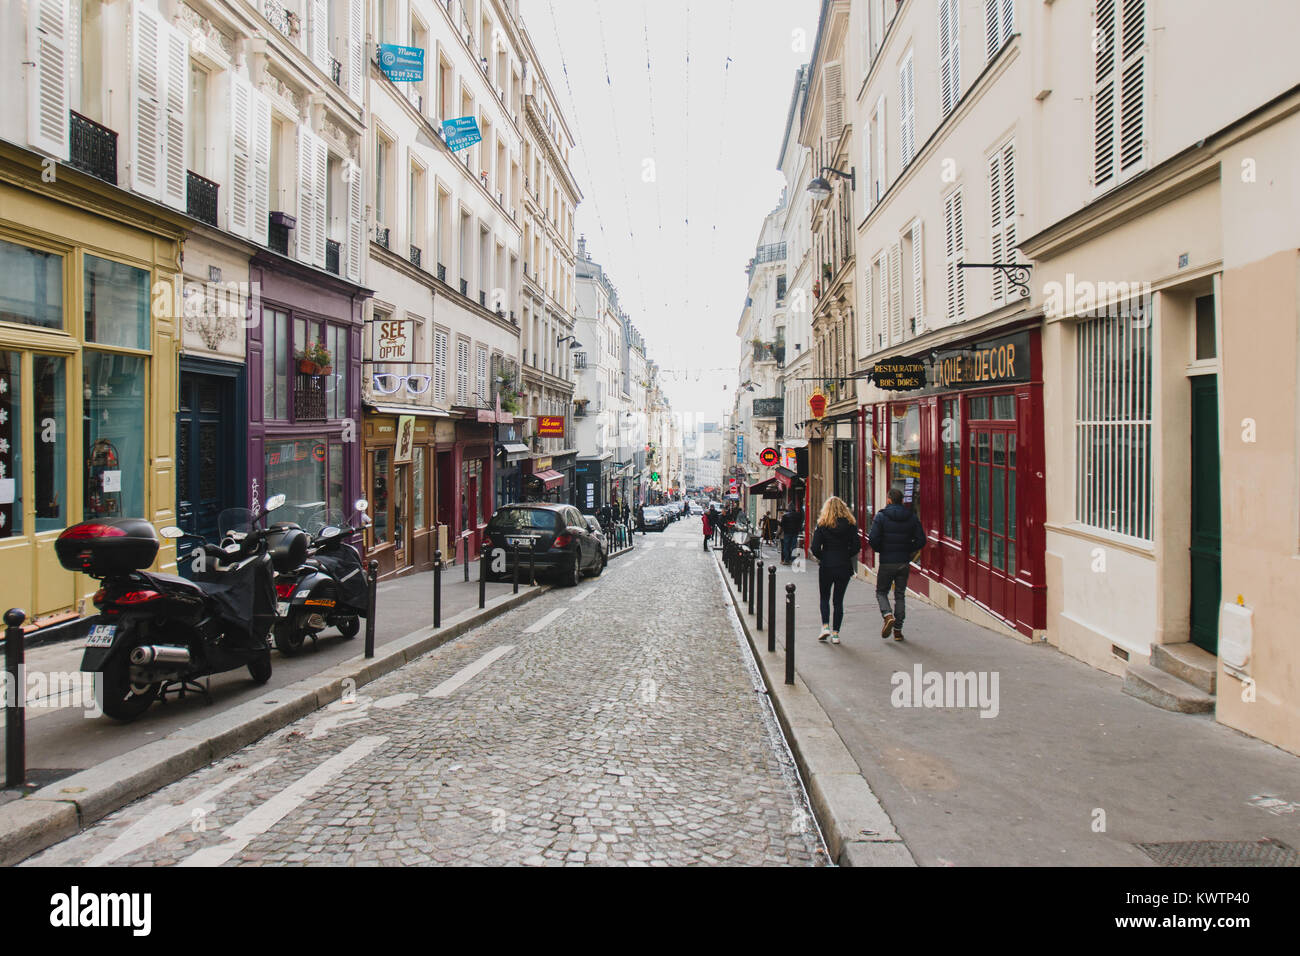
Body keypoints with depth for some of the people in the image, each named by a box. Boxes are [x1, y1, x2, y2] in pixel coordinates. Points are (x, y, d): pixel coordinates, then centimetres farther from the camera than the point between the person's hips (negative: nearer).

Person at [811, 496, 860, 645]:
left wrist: (821, 558, 7)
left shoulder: (822, 525, -5)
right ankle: (835, 633, 6)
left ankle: (825, 626, -1)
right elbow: (856, 546, -5)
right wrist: (846, 557, 9)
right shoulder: (850, 524, -1)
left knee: (824, 598, 15)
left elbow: (815, 548, -10)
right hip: (844, 567, 1)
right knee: (838, 600, 10)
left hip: (826, 567, -1)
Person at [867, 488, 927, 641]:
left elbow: (872, 538, -14)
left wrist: (880, 550, 6)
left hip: (886, 562, -3)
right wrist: (908, 550, 13)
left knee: (881, 592, 12)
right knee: (900, 595, 11)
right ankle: (898, 630, 11)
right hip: (904, 562, 3)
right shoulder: (912, 517, 2)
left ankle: (887, 615, -15)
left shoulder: (881, 516, -7)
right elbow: (921, 540, -1)